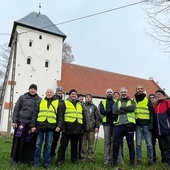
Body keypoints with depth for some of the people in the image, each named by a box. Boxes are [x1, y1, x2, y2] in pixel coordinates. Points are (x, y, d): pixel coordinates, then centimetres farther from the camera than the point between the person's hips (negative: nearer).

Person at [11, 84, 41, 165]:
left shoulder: (39, 100, 5)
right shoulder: (22, 97, 3)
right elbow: (16, 109, 3)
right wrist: (14, 121, -3)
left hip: (32, 123, 1)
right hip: (21, 121, -1)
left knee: (29, 142, 6)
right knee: (19, 140, 4)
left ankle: (27, 158, 22)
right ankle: (15, 158, 20)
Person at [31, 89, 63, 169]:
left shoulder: (57, 103, 11)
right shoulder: (40, 102, 12)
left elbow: (60, 115, 7)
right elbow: (35, 114, 8)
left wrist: (59, 126, -5)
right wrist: (33, 125, -1)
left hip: (51, 126, 0)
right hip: (40, 126, 1)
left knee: (48, 145, 6)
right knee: (38, 145, 5)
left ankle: (46, 163, 17)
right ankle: (36, 162, 17)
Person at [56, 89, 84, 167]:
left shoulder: (79, 105, 19)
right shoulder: (65, 103, 3)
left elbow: (82, 116, 20)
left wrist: (82, 127, 14)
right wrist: (62, 126, -13)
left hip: (77, 129, 5)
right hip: (68, 128, -4)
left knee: (74, 145, 14)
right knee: (63, 145, 1)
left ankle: (74, 160, 25)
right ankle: (59, 160, 9)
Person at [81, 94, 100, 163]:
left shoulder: (94, 107, 11)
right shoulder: (82, 106, 9)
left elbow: (97, 117, 8)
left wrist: (97, 126, 0)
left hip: (92, 128, 0)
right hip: (83, 128, 0)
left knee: (91, 143, 2)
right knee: (83, 143, 4)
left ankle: (90, 157, 10)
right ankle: (83, 157, 13)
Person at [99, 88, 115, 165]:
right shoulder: (102, 102, 13)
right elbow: (101, 111, -3)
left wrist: (107, 111, -15)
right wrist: (110, 111, -14)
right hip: (107, 123, -1)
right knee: (107, 142, 0)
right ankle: (107, 159, 4)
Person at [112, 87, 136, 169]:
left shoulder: (132, 101, 13)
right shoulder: (117, 102, 15)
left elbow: (132, 108, -11)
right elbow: (114, 111, -7)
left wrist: (121, 108, -8)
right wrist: (127, 109, -8)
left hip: (129, 125, 0)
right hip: (118, 125, 1)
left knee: (131, 144, 8)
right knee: (116, 144, 1)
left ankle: (132, 162, 19)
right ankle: (114, 162, 13)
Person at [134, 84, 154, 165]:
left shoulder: (147, 100, 9)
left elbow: (151, 112, 5)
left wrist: (151, 123, -4)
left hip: (146, 125, 0)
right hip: (138, 125, 1)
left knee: (149, 143, 2)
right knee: (138, 144, 3)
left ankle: (150, 159, 14)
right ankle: (138, 159, 12)